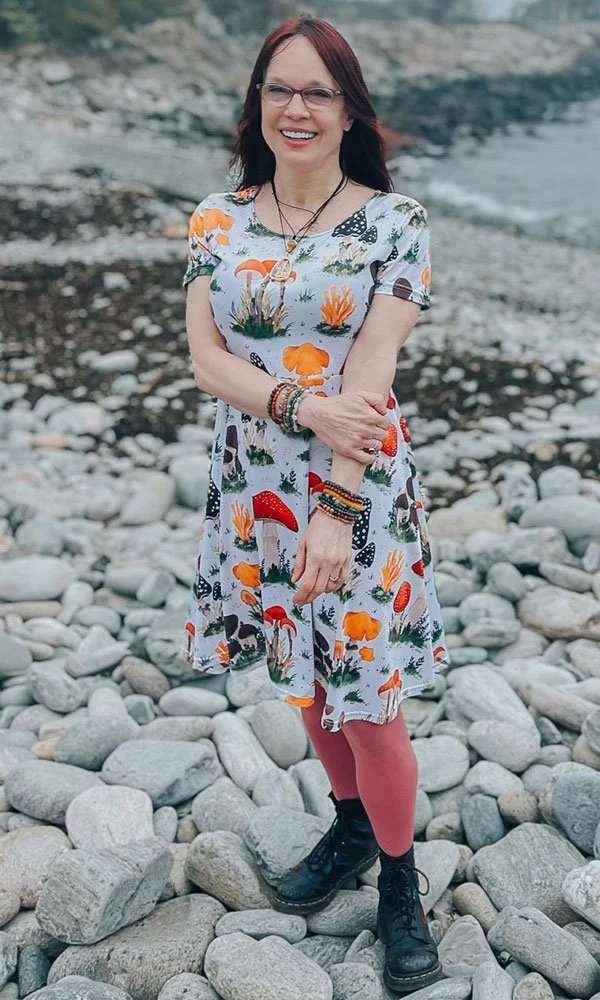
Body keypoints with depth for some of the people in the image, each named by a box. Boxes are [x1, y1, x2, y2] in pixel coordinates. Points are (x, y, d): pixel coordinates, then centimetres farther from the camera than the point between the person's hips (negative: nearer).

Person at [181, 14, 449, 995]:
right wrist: (304, 406, -21)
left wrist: (335, 508, -22)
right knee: (307, 679, 19)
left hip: (359, 491, -4)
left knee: (368, 702, 2)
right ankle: (351, 825, 44)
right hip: (254, 489, 4)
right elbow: (206, 355, -4)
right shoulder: (218, 219, 3)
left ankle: (399, 877, 27)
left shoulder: (394, 219, -7)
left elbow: (370, 373, -15)